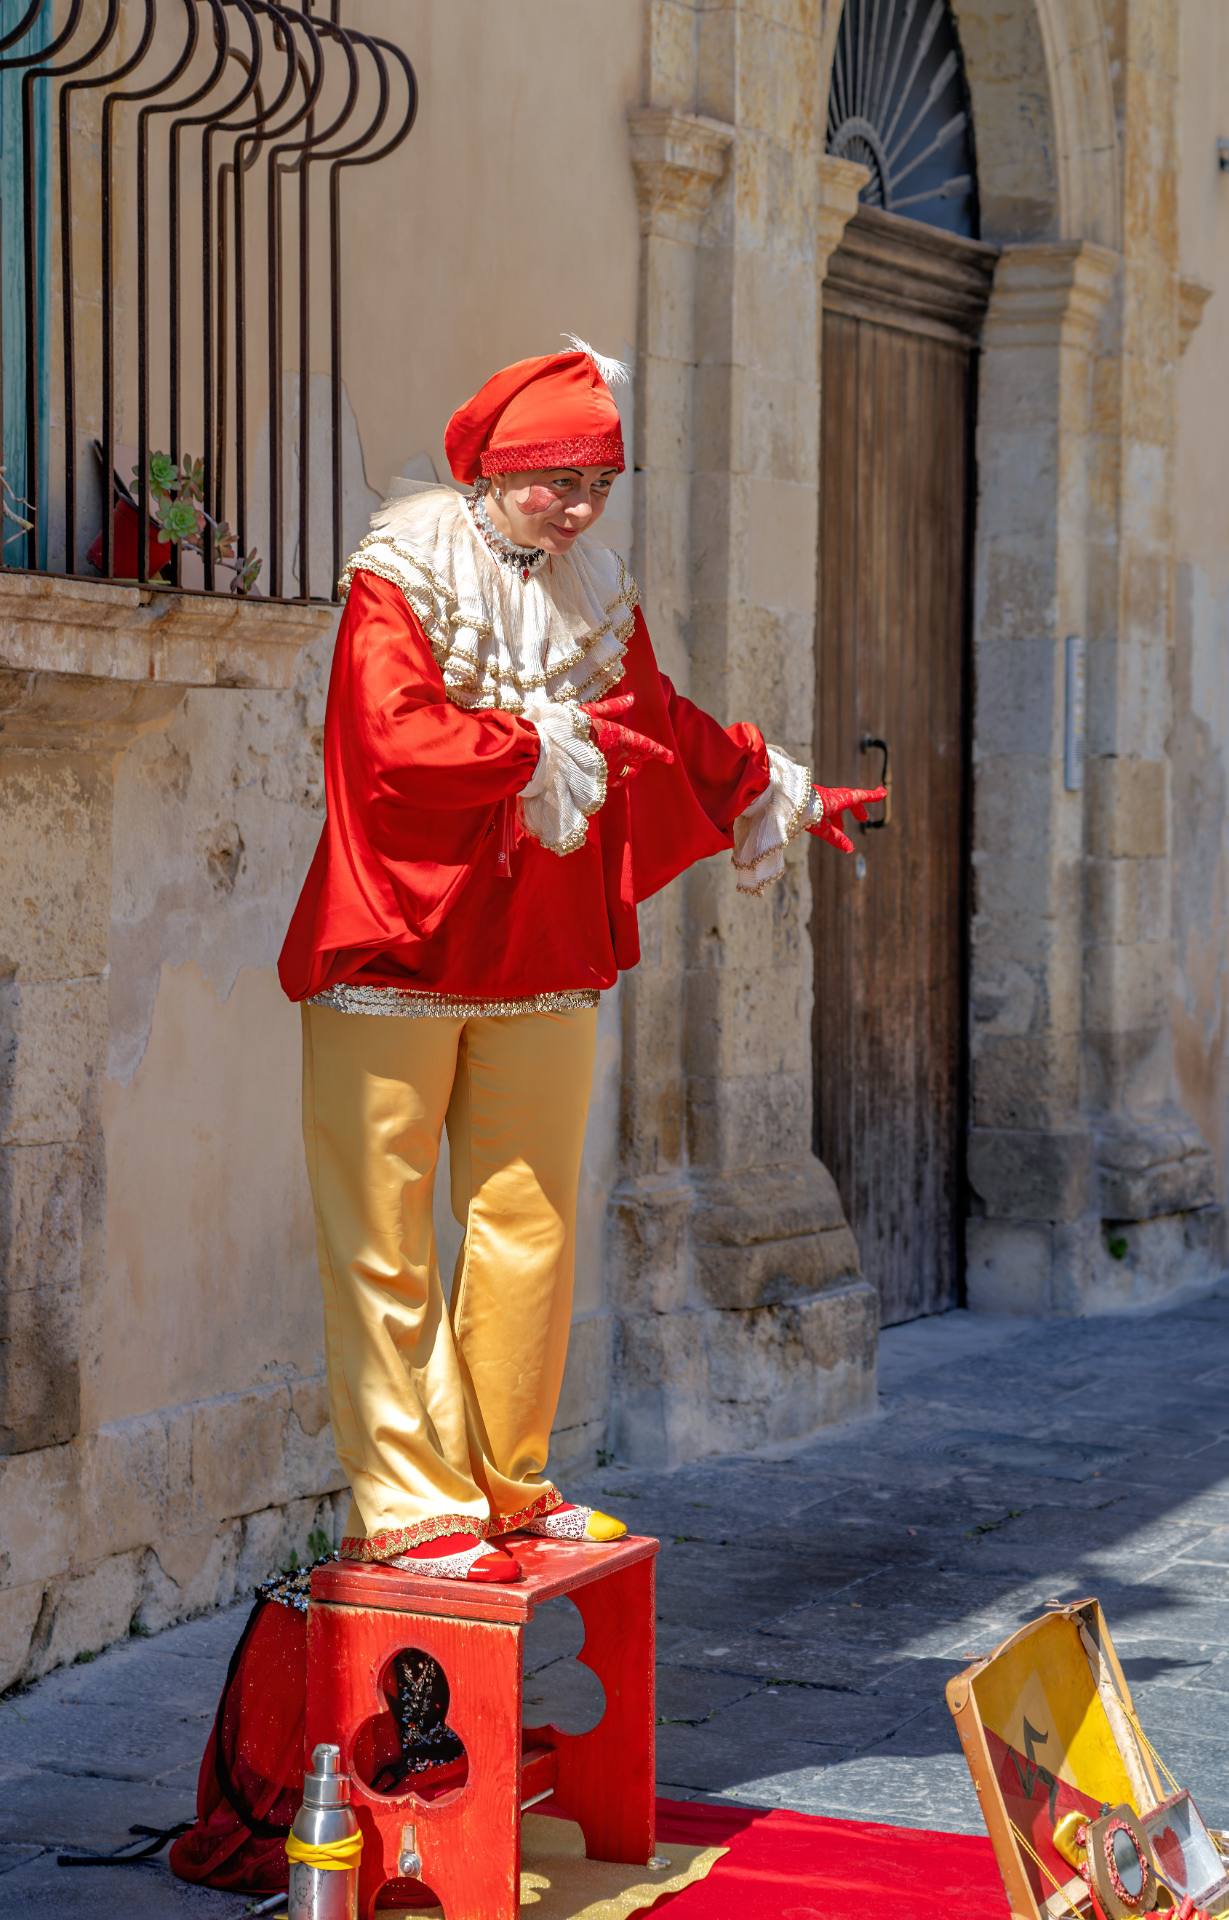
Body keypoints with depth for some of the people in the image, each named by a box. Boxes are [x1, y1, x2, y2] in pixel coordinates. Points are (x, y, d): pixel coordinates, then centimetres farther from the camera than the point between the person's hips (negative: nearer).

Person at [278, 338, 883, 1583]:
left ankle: (503, 1482, 21)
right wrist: (541, 748, -13)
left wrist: (769, 789, 36)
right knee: (383, 1242, -4)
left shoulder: (597, 592, 12)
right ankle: (402, 1506, 1)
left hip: (543, 962, 6)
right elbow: (397, 742, -20)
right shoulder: (402, 575, -7)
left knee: (528, 1227, 9)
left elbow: (659, 730, 27)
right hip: (395, 956, -6)